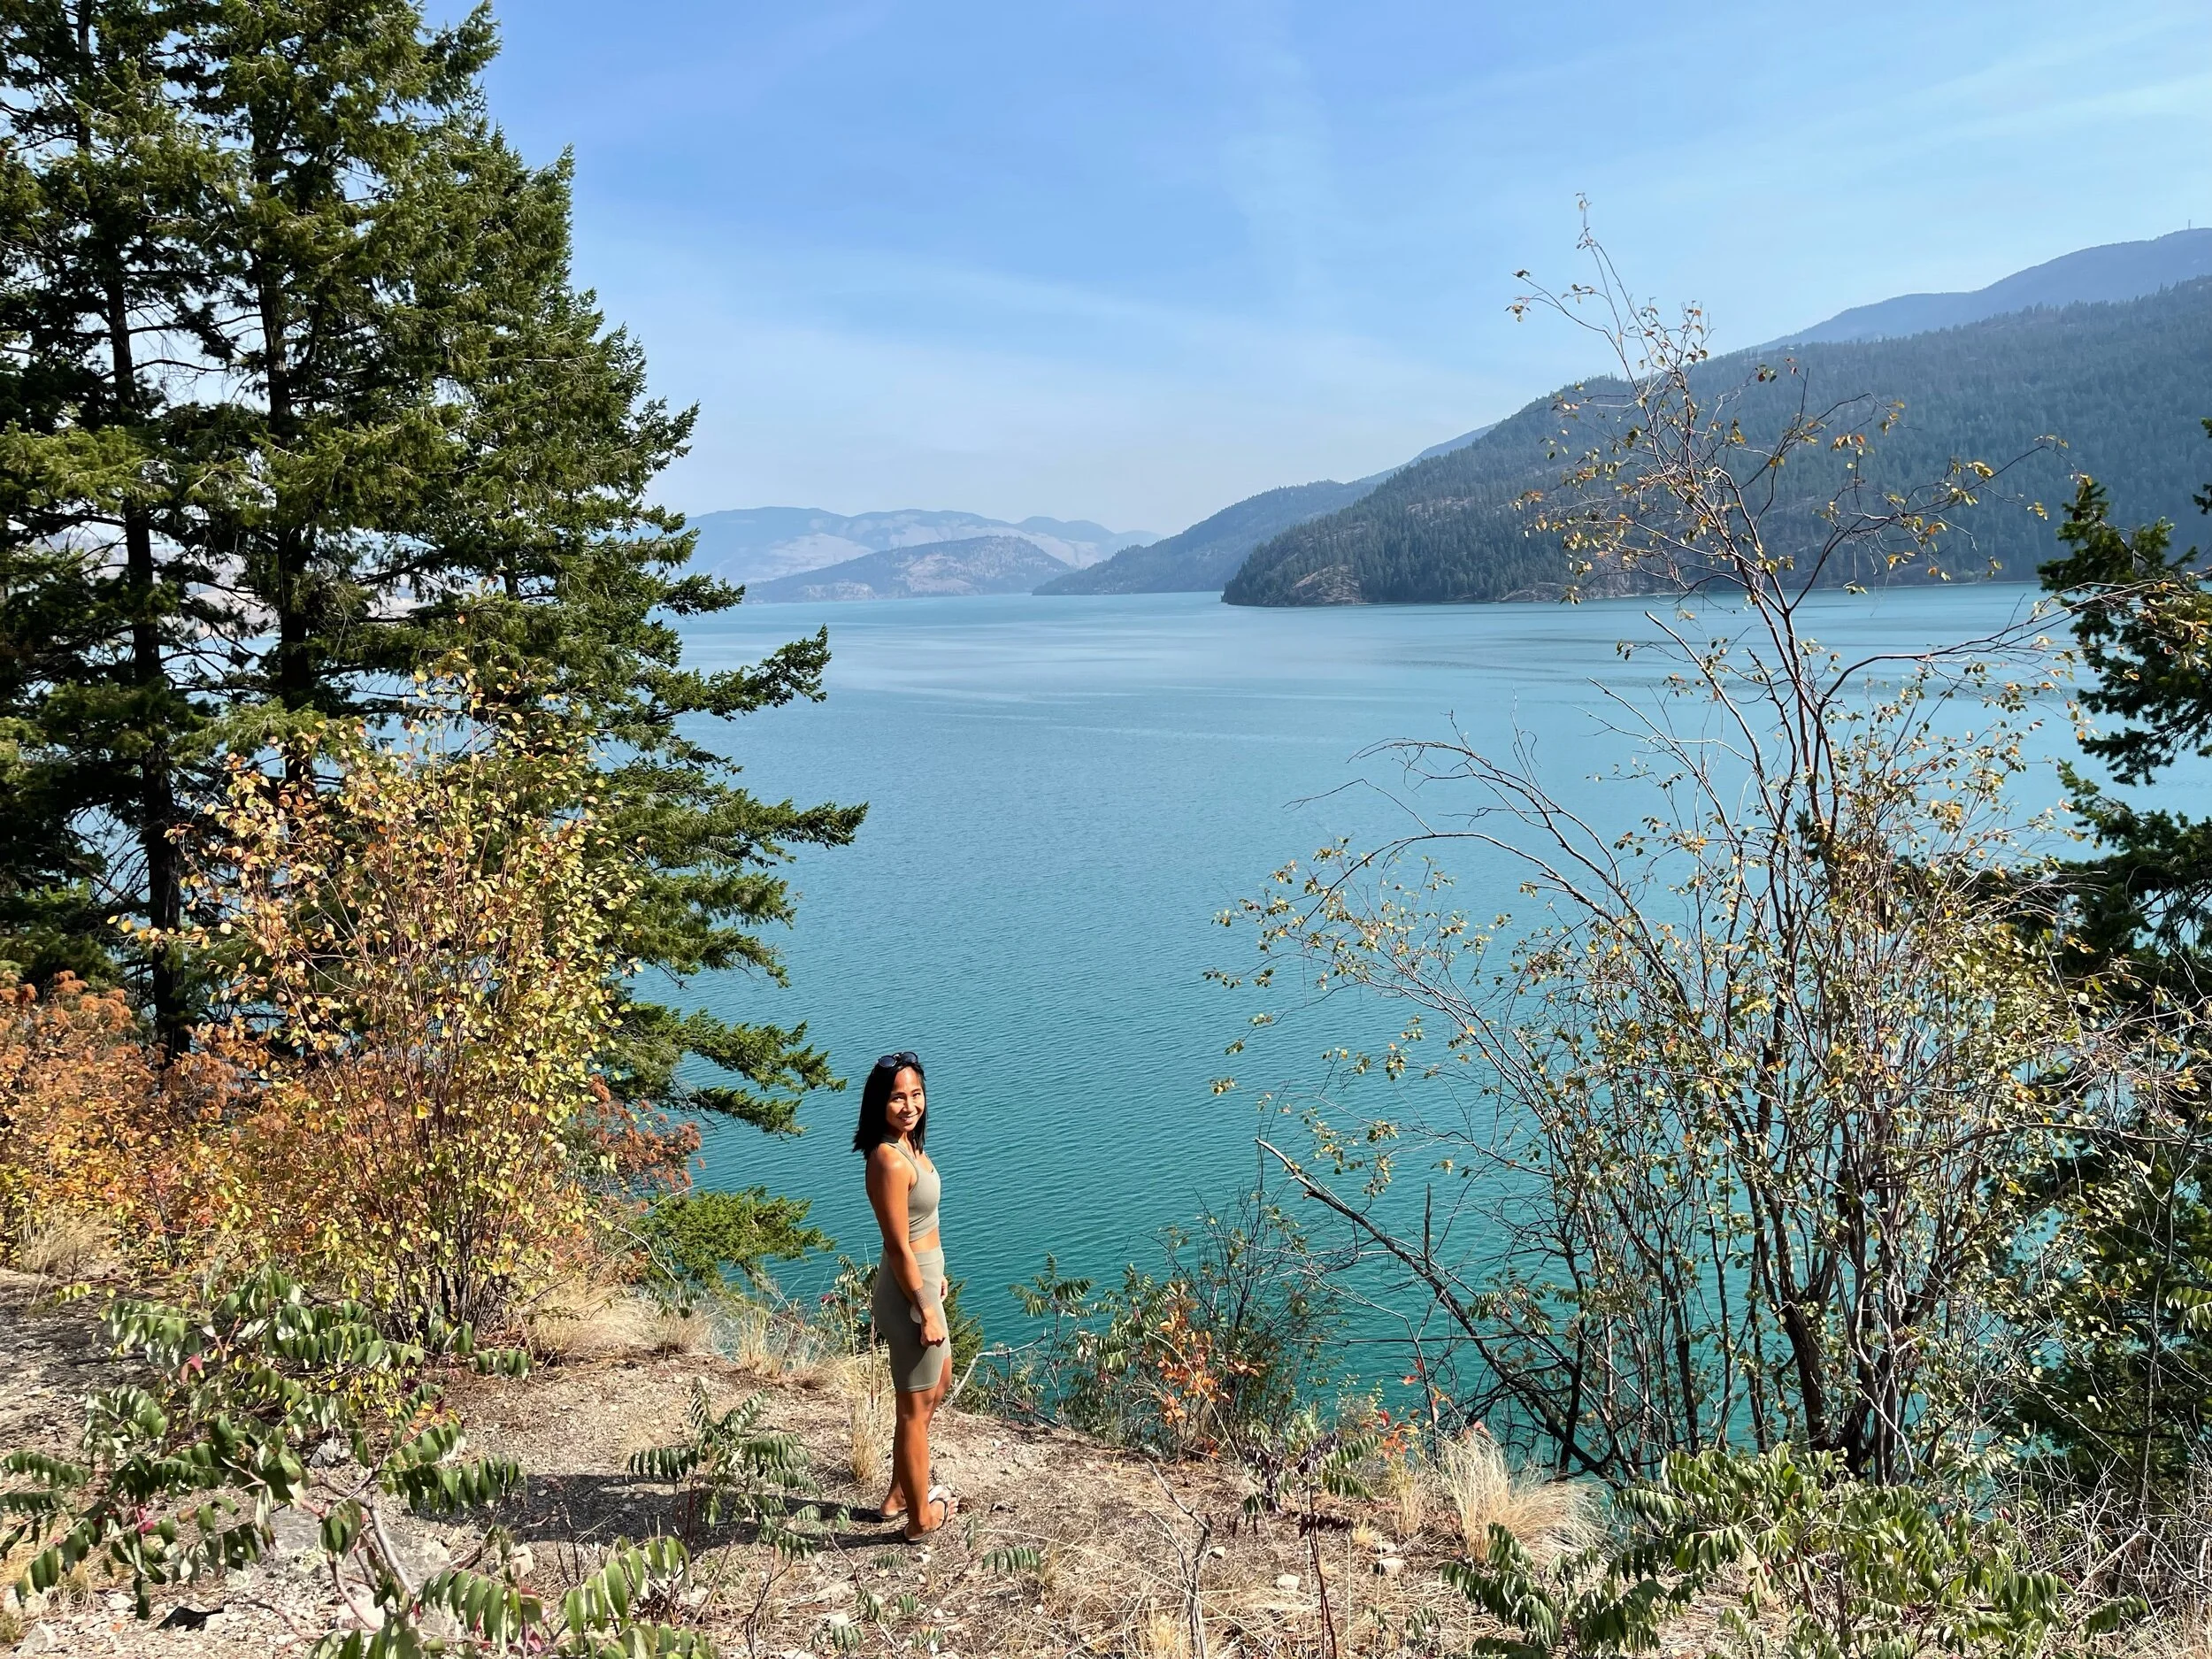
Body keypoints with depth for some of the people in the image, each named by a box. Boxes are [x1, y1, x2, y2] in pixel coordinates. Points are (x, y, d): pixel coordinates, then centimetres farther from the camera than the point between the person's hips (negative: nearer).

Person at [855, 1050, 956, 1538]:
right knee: (916, 1405, 8)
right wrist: (926, 1311, -18)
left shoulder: (907, 1145, 2)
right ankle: (920, 1516, 27)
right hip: (908, 1292, -10)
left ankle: (900, 1493, 41)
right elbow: (899, 1247, -24)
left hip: (921, 1282, 10)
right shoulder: (890, 1160, -27)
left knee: (939, 1384, 27)